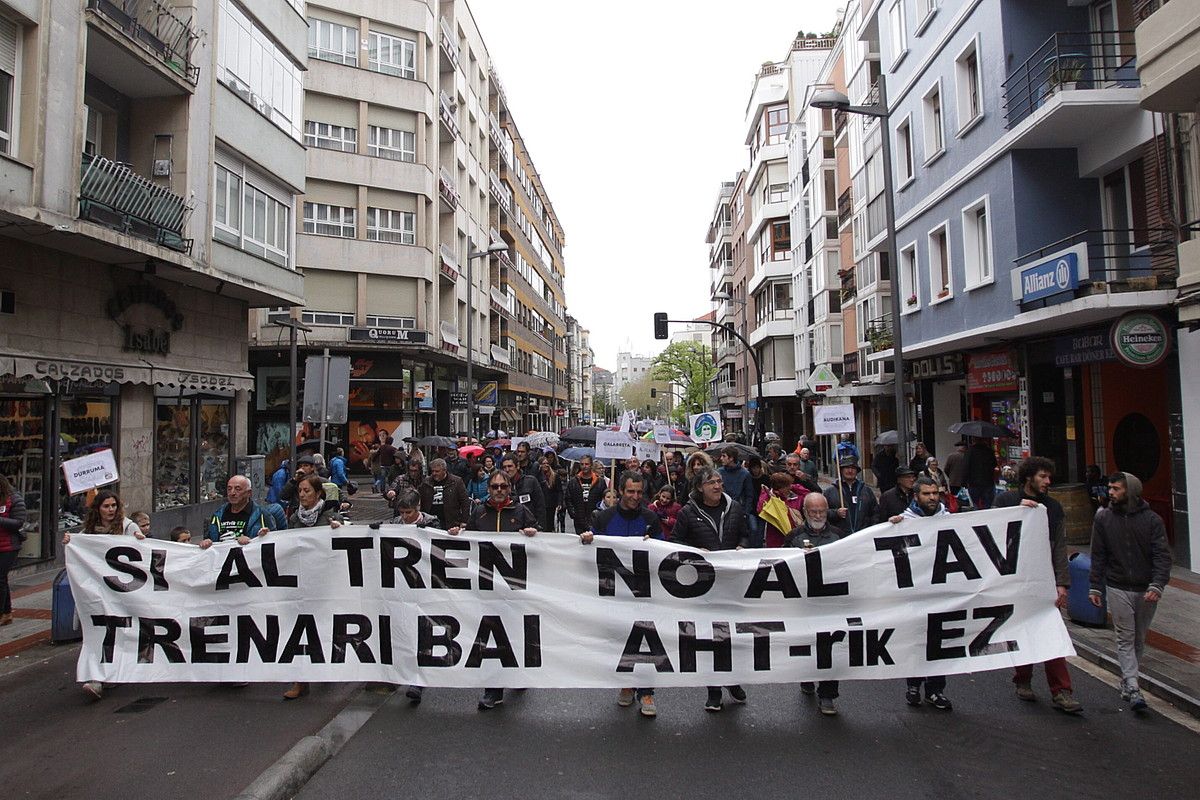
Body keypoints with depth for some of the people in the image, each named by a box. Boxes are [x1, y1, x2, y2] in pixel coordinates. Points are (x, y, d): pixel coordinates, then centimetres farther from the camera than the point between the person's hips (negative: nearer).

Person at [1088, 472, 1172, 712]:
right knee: (1125, 638, -4)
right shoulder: (1103, 518, 1)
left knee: (1139, 638, 11)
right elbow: (1098, 556, 4)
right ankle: (1132, 688, -6)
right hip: (1118, 588, -1)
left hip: (1146, 591, 1)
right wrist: (1095, 587, 1)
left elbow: (1163, 555, -6)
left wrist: (1157, 585, -19)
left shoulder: (1152, 520, -3)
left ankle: (1126, 680, 25)